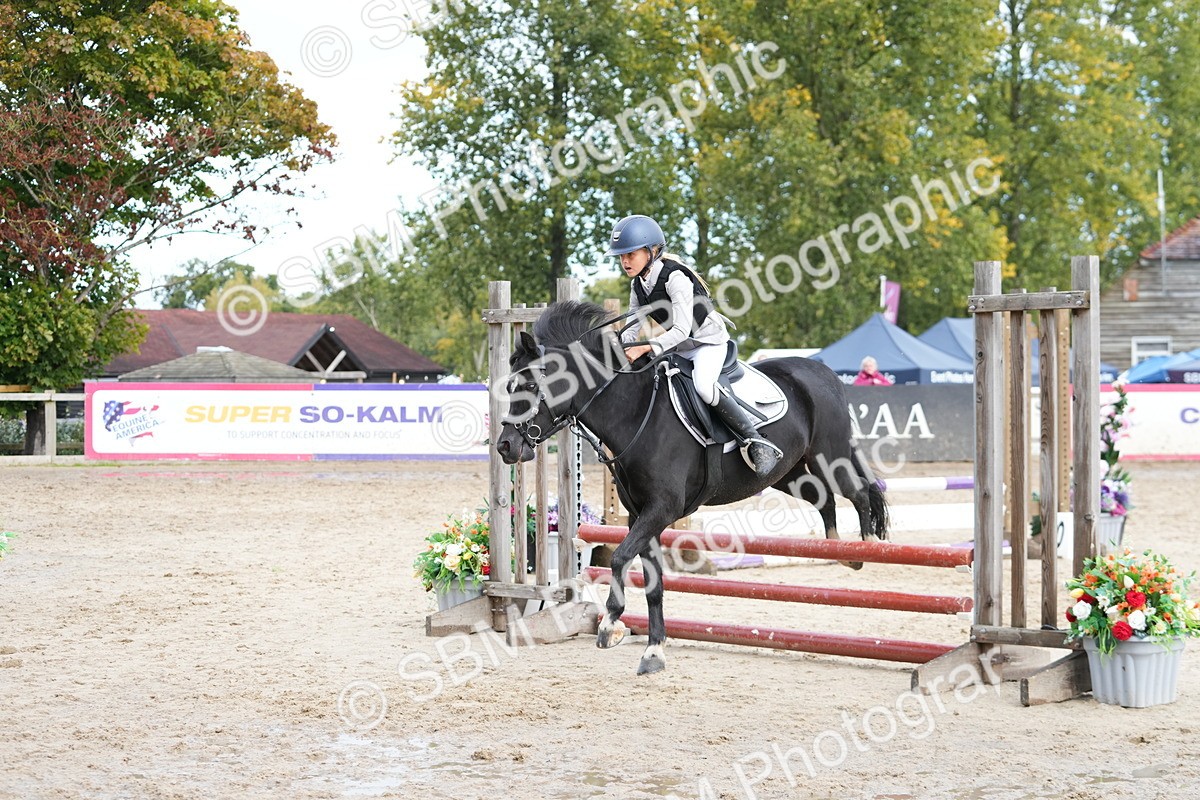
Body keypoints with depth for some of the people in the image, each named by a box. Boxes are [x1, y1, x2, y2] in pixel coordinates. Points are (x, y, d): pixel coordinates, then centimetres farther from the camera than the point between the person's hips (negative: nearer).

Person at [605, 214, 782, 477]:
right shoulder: (637, 285, 0)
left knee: (703, 386, -34)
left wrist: (645, 348, -41)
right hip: (678, 346, 9)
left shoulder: (675, 278, -26)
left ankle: (757, 443, -30)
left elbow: (681, 330, -32)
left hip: (708, 340, -9)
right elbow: (635, 326, 4)